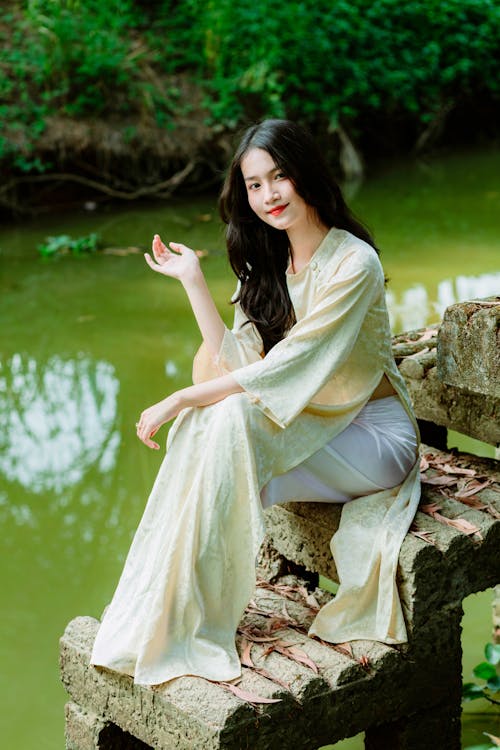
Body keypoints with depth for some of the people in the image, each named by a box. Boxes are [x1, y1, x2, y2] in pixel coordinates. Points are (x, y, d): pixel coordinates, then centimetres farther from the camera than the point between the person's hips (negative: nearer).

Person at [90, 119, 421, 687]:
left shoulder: (353, 264, -16)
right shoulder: (269, 264, 8)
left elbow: (289, 367, -24)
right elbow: (234, 363, -2)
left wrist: (179, 400, -24)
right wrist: (192, 280, -4)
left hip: (372, 438, -7)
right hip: (309, 426, 7)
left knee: (232, 418, -30)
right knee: (205, 421, -20)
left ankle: (194, 625, -23)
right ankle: (168, 615, -20)